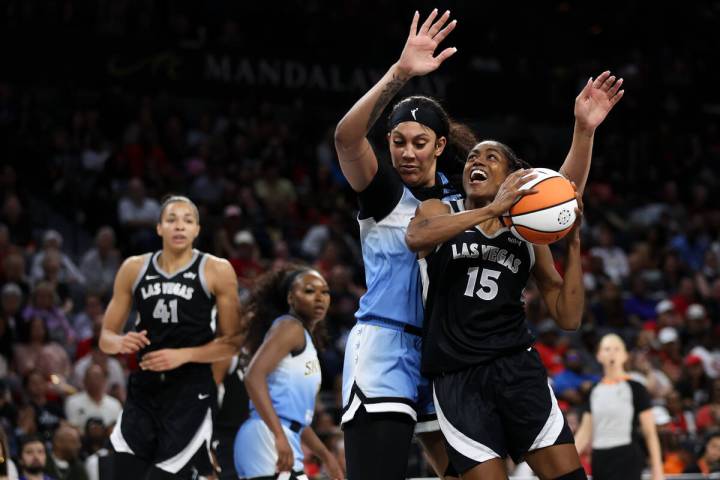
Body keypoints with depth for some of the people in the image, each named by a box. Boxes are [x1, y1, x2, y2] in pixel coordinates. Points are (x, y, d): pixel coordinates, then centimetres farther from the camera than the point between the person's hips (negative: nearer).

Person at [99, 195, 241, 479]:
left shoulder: (216, 271, -3)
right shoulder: (134, 269, 6)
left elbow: (232, 342, -2)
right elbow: (106, 337, 12)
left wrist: (182, 355, -16)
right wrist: (121, 343, -13)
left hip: (191, 394, -3)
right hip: (143, 391, 4)